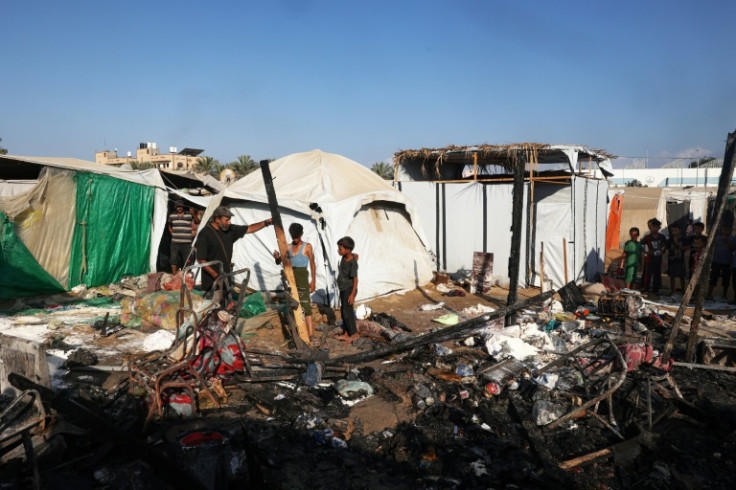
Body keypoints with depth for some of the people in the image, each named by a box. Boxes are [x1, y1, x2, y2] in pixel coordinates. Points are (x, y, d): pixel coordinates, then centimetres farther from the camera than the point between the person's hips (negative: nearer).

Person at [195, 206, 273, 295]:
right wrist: (216, 276, -17)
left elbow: (249, 229, 13)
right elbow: (201, 260, -14)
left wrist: (266, 222, 3)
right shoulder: (205, 234, -13)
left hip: (226, 279, 6)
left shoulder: (229, 229, 6)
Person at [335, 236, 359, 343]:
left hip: (349, 289, -9)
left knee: (347, 311, -4)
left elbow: (355, 279, -20)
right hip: (343, 289, 9)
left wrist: (352, 294, -21)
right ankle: (346, 333, 22)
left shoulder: (353, 262, -22)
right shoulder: (344, 257, -1)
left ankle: (354, 333, 8)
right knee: (343, 311, 13)